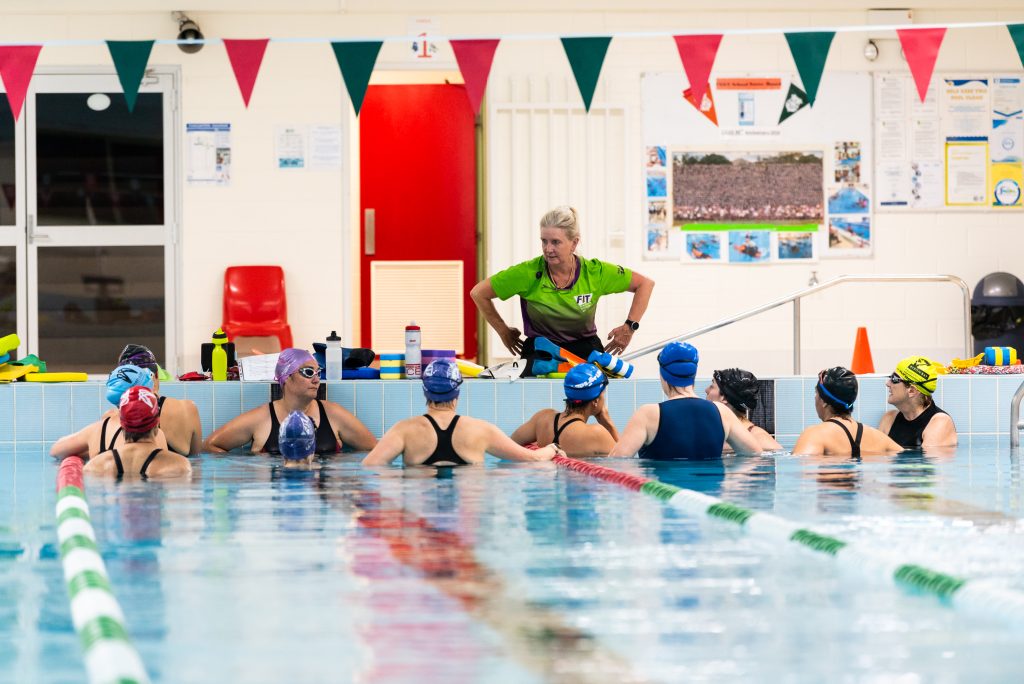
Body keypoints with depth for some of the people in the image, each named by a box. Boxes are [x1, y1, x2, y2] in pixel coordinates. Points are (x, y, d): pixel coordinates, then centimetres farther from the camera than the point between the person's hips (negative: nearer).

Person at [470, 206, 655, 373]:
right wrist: (504, 332, 3)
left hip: (585, 348, 2)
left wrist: (629, 327, -2)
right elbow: (478, 293, -2)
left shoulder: (595, 272, -8)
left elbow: (645, 284, 4)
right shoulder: (529, 273, -12)